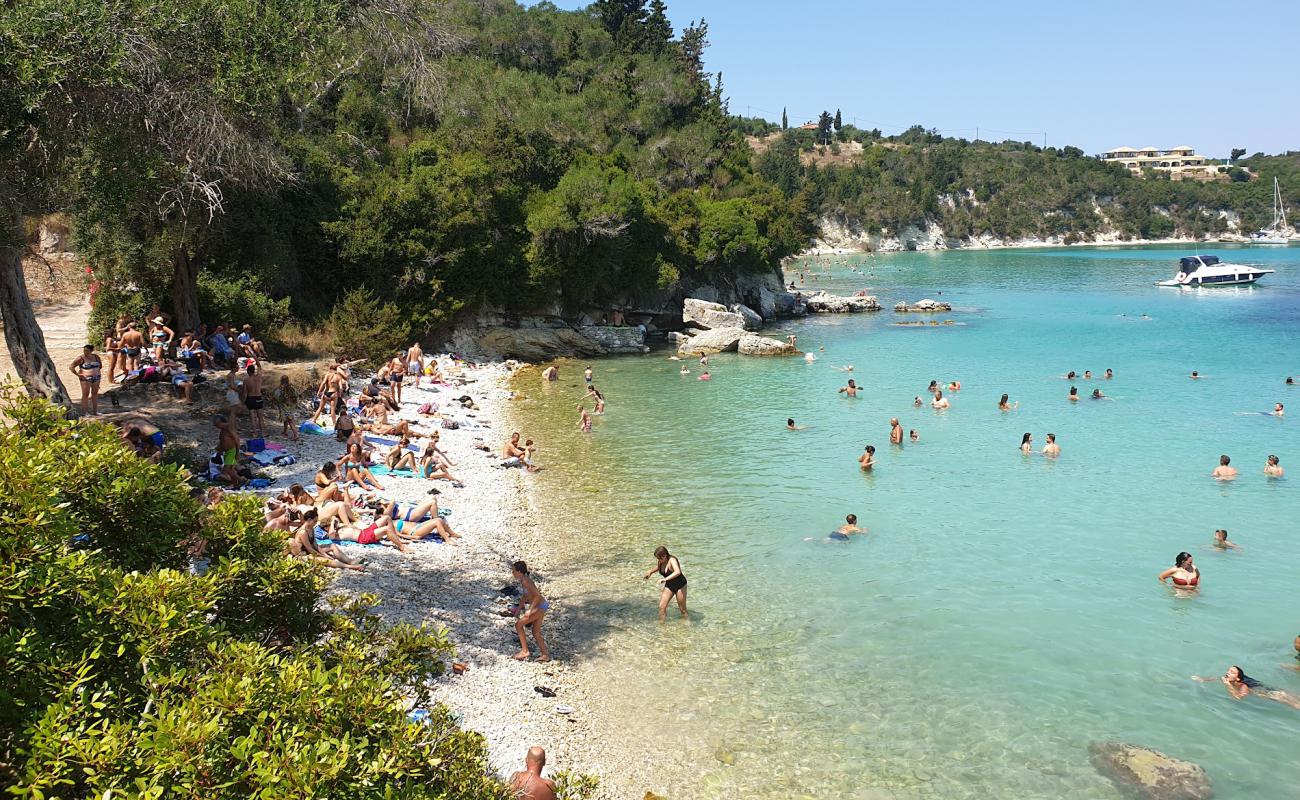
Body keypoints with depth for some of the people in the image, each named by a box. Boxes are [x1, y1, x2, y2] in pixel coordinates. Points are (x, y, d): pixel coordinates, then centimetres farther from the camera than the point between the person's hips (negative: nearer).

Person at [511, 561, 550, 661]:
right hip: (540, 607, 10)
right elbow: (526, 595, 22)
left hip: (539, 607, -10)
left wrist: (530, 610, -24)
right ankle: (545, 655, 21)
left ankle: (524, 651, 2)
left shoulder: (525, 581, -21)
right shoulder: (523, 580, 8)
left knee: (518, 625, -3)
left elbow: (538, 595, -27)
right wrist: (520, 607, 24)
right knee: (536, 633, 16)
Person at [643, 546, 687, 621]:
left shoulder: (672, 560, -29)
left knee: (682, 609, 4)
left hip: (680, 585, -6)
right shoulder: (661, 562, -7)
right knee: (662, 607, -6)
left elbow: (677, 572, -48)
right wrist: (650, 573, 9)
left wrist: (665, 579, -54)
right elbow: (658, 567, 20)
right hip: (669, 586, 6)